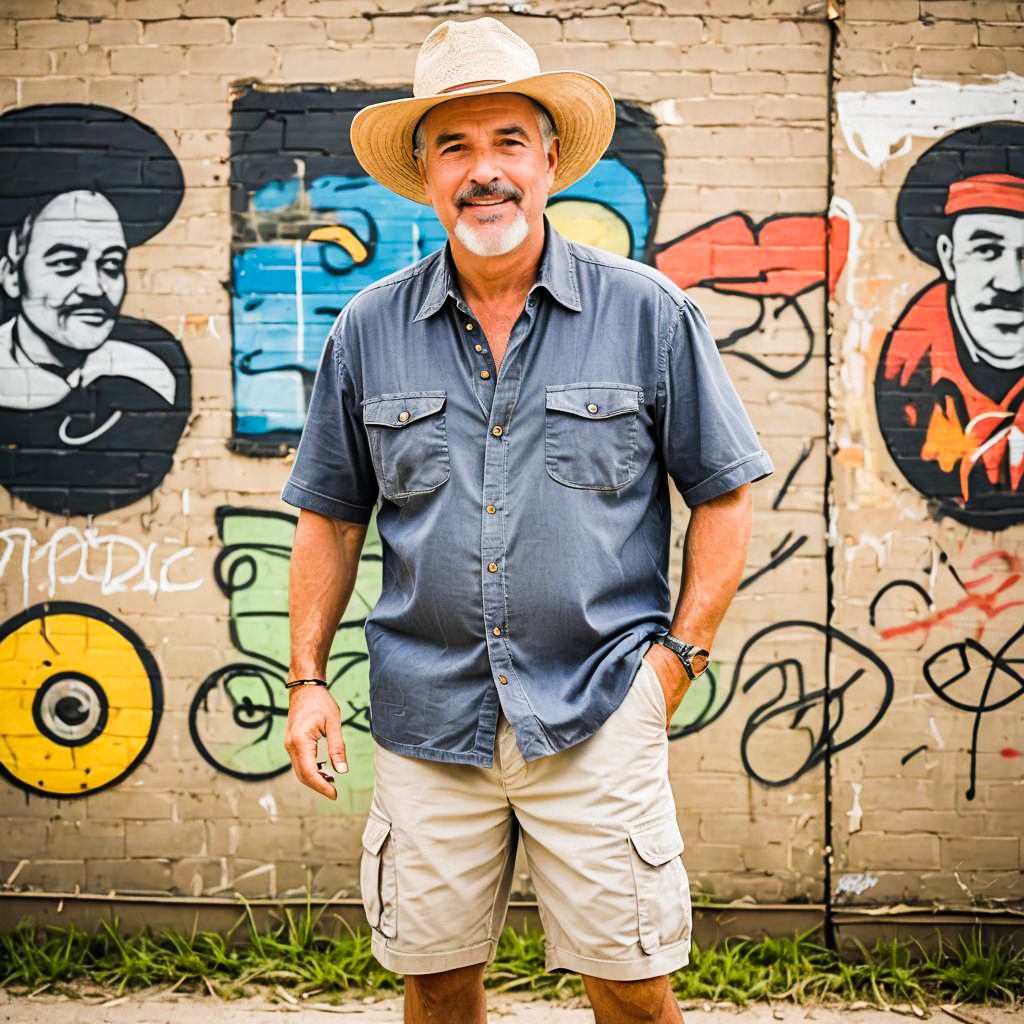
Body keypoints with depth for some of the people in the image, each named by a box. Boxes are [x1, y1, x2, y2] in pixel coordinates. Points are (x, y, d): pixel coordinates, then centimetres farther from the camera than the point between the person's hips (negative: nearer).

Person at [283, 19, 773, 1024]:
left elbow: (723, 495, 4)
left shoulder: (648, 313, -1)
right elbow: (330, 517, 12)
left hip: (598, 714, -2)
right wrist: (307, 679, 5)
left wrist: (677, 656, -3)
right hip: (426, 715, 2)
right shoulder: (369, 330, 5)